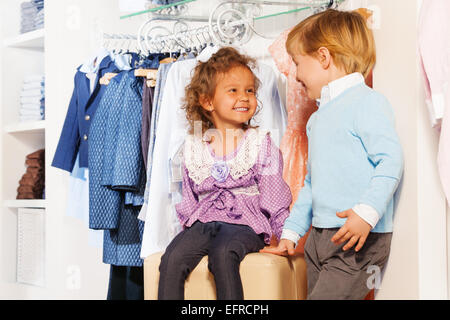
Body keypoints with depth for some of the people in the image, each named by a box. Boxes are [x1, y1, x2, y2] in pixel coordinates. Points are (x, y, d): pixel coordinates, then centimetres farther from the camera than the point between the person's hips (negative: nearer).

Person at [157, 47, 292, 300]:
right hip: (203, 222, 3)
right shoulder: (193, 146, 9)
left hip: (245, 224, -3)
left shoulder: (261, 142, 1)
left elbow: (274, 194, 0)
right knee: (172, 259, -22)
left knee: (223, 254, -33)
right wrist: (189, 223, 7)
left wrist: (285, 234, -5)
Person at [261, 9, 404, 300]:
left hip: (360, 239, -8)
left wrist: (367, 211, -28)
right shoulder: (317, 118, 21)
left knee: (326, 295, -15)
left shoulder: (367, 102, -7)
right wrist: (291, 232, 23)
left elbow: (390, 159, -17)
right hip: (319, 238, 8)